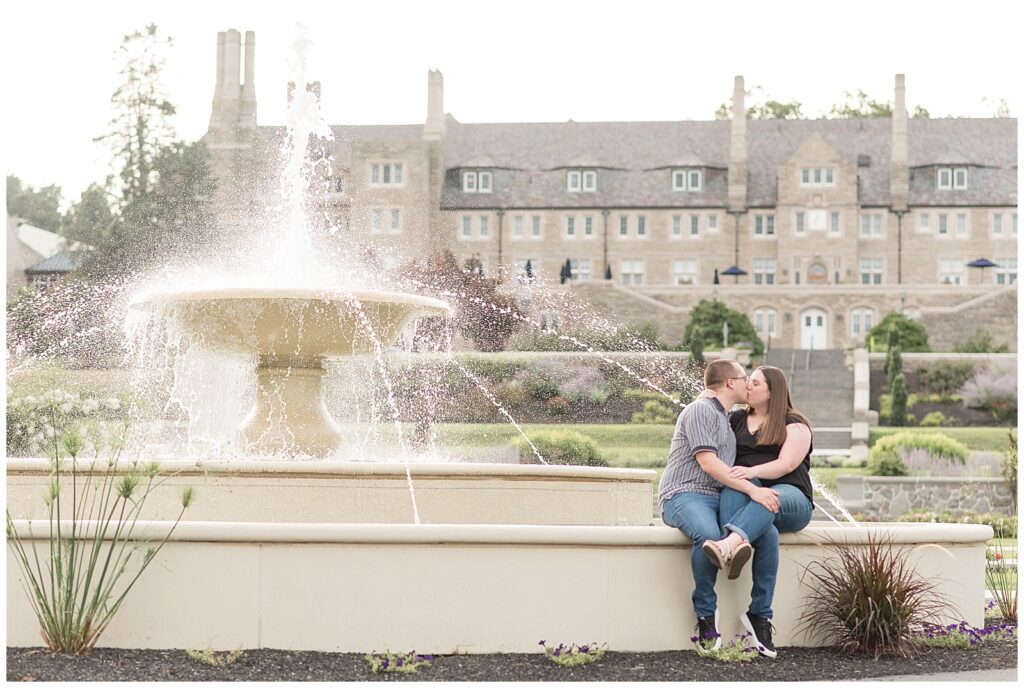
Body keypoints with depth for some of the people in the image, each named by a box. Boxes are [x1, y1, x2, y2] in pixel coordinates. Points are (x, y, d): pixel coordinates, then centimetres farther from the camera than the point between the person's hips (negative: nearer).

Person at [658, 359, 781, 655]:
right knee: (708, 535, -39)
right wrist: (752, 489, -20)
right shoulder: (700, 411, -2)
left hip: (719, 498, 8)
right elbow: (708, 463, -13)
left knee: (769, 535, -17)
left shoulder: (726, 420, 28)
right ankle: (706, 616, -23)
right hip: (684, 494, -8)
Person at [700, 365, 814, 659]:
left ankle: (729, 544, -73)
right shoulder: (735, 420, 25)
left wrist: (753, 471, -25)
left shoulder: (795, 425, 9)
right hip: (743, 494, 3)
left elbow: (786, 464, -6)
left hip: (789, 497, -3)